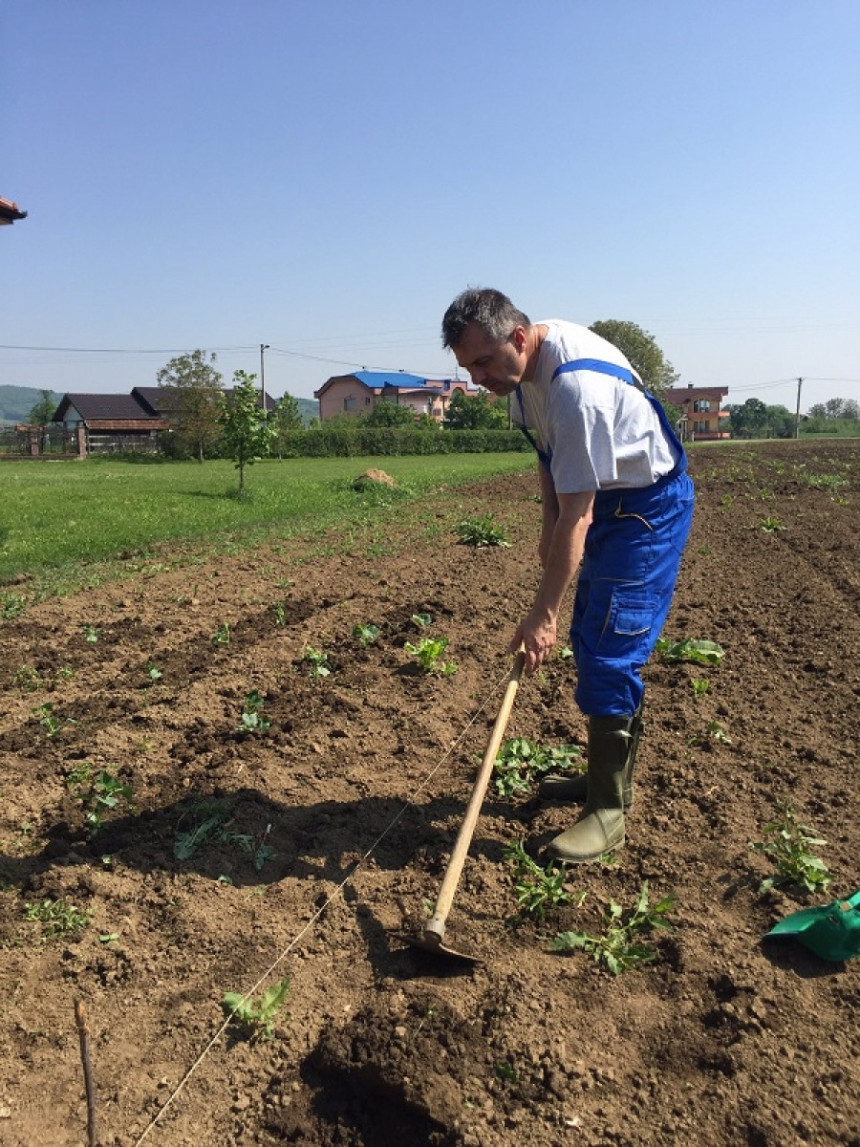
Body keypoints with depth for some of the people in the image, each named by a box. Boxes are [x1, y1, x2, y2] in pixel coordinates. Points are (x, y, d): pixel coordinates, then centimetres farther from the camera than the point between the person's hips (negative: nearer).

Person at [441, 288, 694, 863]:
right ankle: (610, 775, 28)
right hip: (605, 500, 9)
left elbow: (576, 518, -32)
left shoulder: (577, 384, -33)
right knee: (589, 641, 13)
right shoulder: (526, 362, -3)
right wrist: (549, 527, 6)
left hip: (651, 508, -9)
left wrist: (544, 614, -29)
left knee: (611, 653, -12)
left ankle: (609, 810, 1)